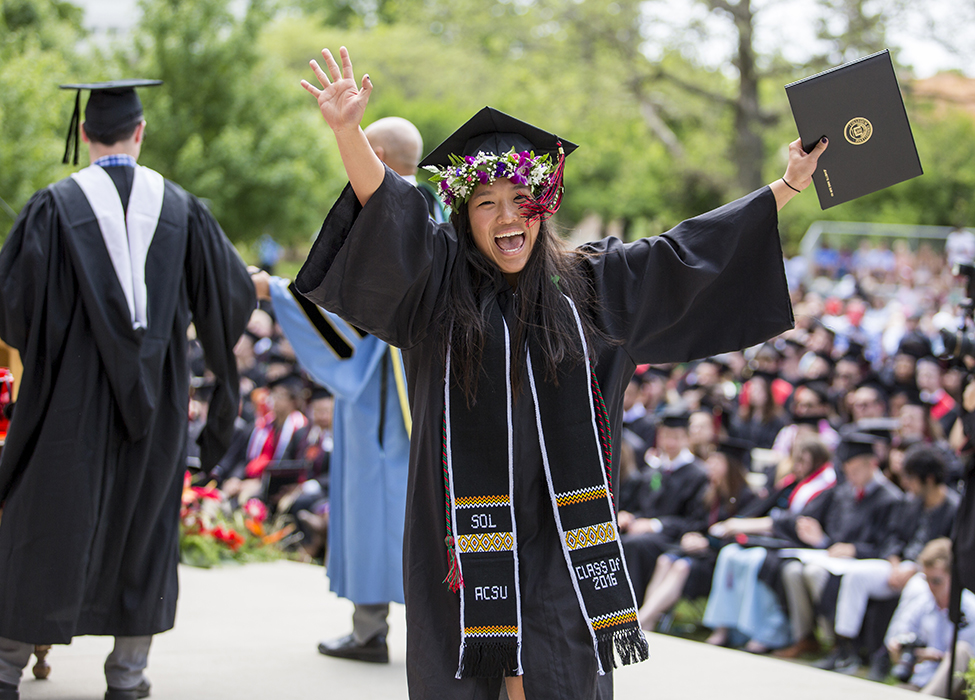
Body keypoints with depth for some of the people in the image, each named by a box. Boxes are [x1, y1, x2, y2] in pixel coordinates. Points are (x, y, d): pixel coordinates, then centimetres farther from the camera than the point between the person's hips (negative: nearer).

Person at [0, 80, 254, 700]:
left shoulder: (56, 206, -9)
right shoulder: (180, 207, 0)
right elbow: (234, 294, 4)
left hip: (71, 392, -2)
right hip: (155, 397, 2)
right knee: (143, 518, 12)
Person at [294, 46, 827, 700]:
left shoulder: (588, 286, 9)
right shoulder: (436, 284, 2)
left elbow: (688, 252, 15)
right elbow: (387, 212, -13)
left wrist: (789, 187, 16)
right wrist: (348, 130, -31)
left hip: (560, 533, 2)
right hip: (466, 524, -1)